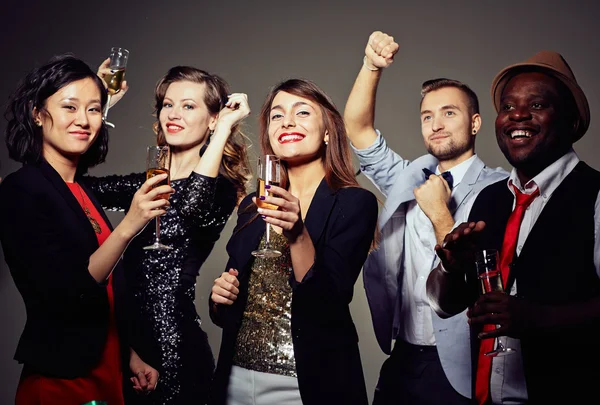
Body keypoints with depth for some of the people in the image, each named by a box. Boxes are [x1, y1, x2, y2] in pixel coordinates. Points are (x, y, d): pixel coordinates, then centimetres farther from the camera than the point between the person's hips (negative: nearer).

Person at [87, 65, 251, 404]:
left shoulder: (220, 187, -9)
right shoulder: (149, 183, 10)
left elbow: (193, 207, -32)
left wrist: (224, 128, -24)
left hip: (175, 350, -6)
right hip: (129, 341, 6)